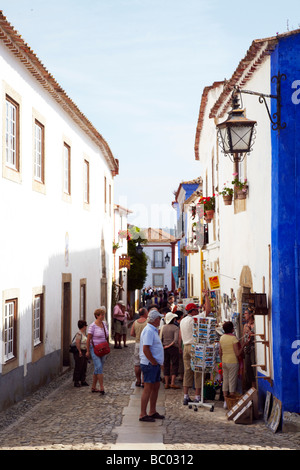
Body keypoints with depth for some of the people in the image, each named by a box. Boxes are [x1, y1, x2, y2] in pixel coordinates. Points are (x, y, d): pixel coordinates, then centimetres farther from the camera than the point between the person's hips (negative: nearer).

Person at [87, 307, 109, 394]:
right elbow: (88, 339, -10)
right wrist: (88, 351, -9)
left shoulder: (104, 324, 7)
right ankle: (102, 387, -14)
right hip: (94, 349, -7)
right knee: (99, 367, -15)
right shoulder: (92, 326, -13)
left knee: (97, 369, 11)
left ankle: (93, 387, 19)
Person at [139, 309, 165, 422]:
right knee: (148, 388, -6)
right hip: (149, 365, -10)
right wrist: (154, 362, -17)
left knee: (156, 387, 15)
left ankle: (152, 412, 25)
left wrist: (157, 362, 15)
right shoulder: (149, 331, -18)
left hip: (155, 364, 10)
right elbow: (145, 349, -25)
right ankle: (143, 415, -2)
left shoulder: (153, 330, 16)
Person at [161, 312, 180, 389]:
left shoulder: (163, 327, 3)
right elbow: (175, 340, -20)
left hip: (165, 348, 5)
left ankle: (166, 383, 10)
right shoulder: (175, 328, -11)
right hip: (173, 348, -5)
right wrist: (169, 345, -9)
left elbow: (160, 339, 3)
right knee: (174, 365, 3)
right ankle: (172, 383, -4)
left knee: (166, 365, 10)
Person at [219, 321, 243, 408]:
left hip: (224, 362, 6)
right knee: (232, 382, -1)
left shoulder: (222, 338, 5)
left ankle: (226, 402, 15)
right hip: (233, 362, -6)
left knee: (225, 381, 11)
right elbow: (237, 353, -15)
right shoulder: (233, 338, -14)